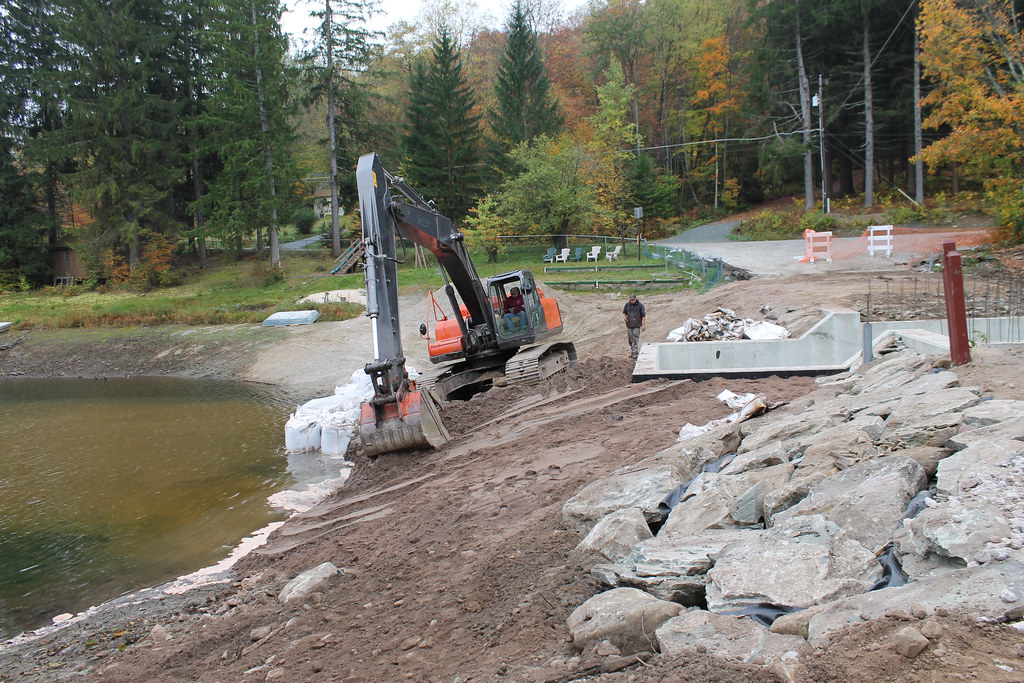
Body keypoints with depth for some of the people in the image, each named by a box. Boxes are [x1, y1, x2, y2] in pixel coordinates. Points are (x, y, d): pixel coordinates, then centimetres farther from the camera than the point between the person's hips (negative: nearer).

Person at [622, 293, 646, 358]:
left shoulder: (640, 305, -4)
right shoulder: (627, 305, 6)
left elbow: (643, 315, -3)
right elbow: (624, 312, 19)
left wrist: (644, 325, -8)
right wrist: (624, 316, -4)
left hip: (637, 325, -3)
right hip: (629, 325, 4)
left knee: (635, 339, -8)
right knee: (630, 339, 7)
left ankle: (635, 353, -6)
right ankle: (631, 351, 19)